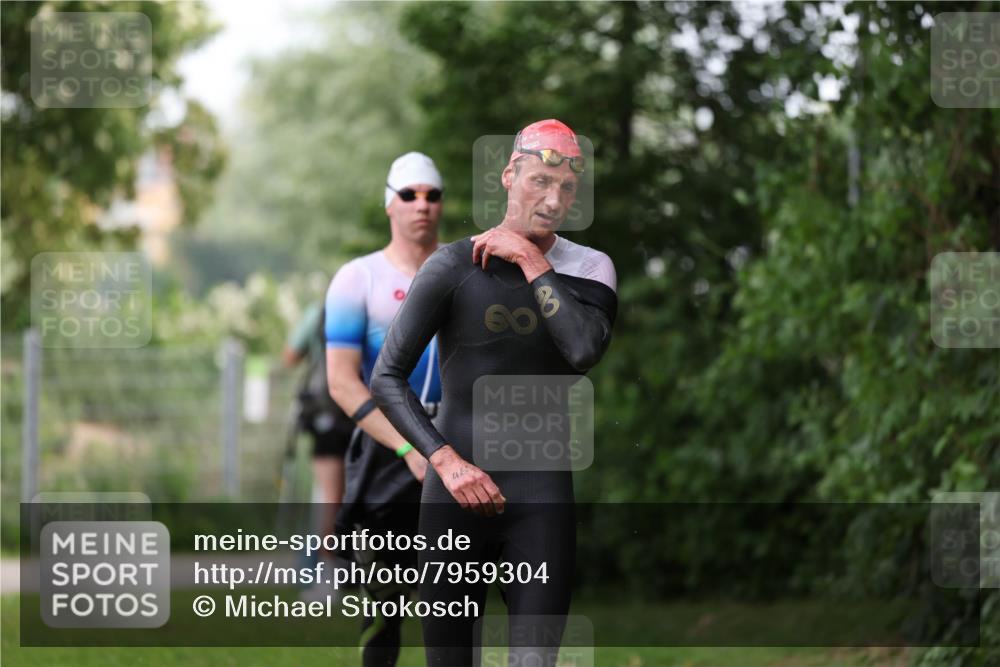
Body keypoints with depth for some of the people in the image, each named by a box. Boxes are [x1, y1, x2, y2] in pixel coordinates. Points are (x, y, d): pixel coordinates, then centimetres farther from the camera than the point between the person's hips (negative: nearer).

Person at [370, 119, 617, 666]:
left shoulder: (589, 269, 5)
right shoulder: (454, 267, -3)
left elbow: (585, 351, -15)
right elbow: (386, 378, -2)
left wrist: (531, 261, -12)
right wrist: (445, 461, -14)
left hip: (541, 500, 1)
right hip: (456, 495, -1)